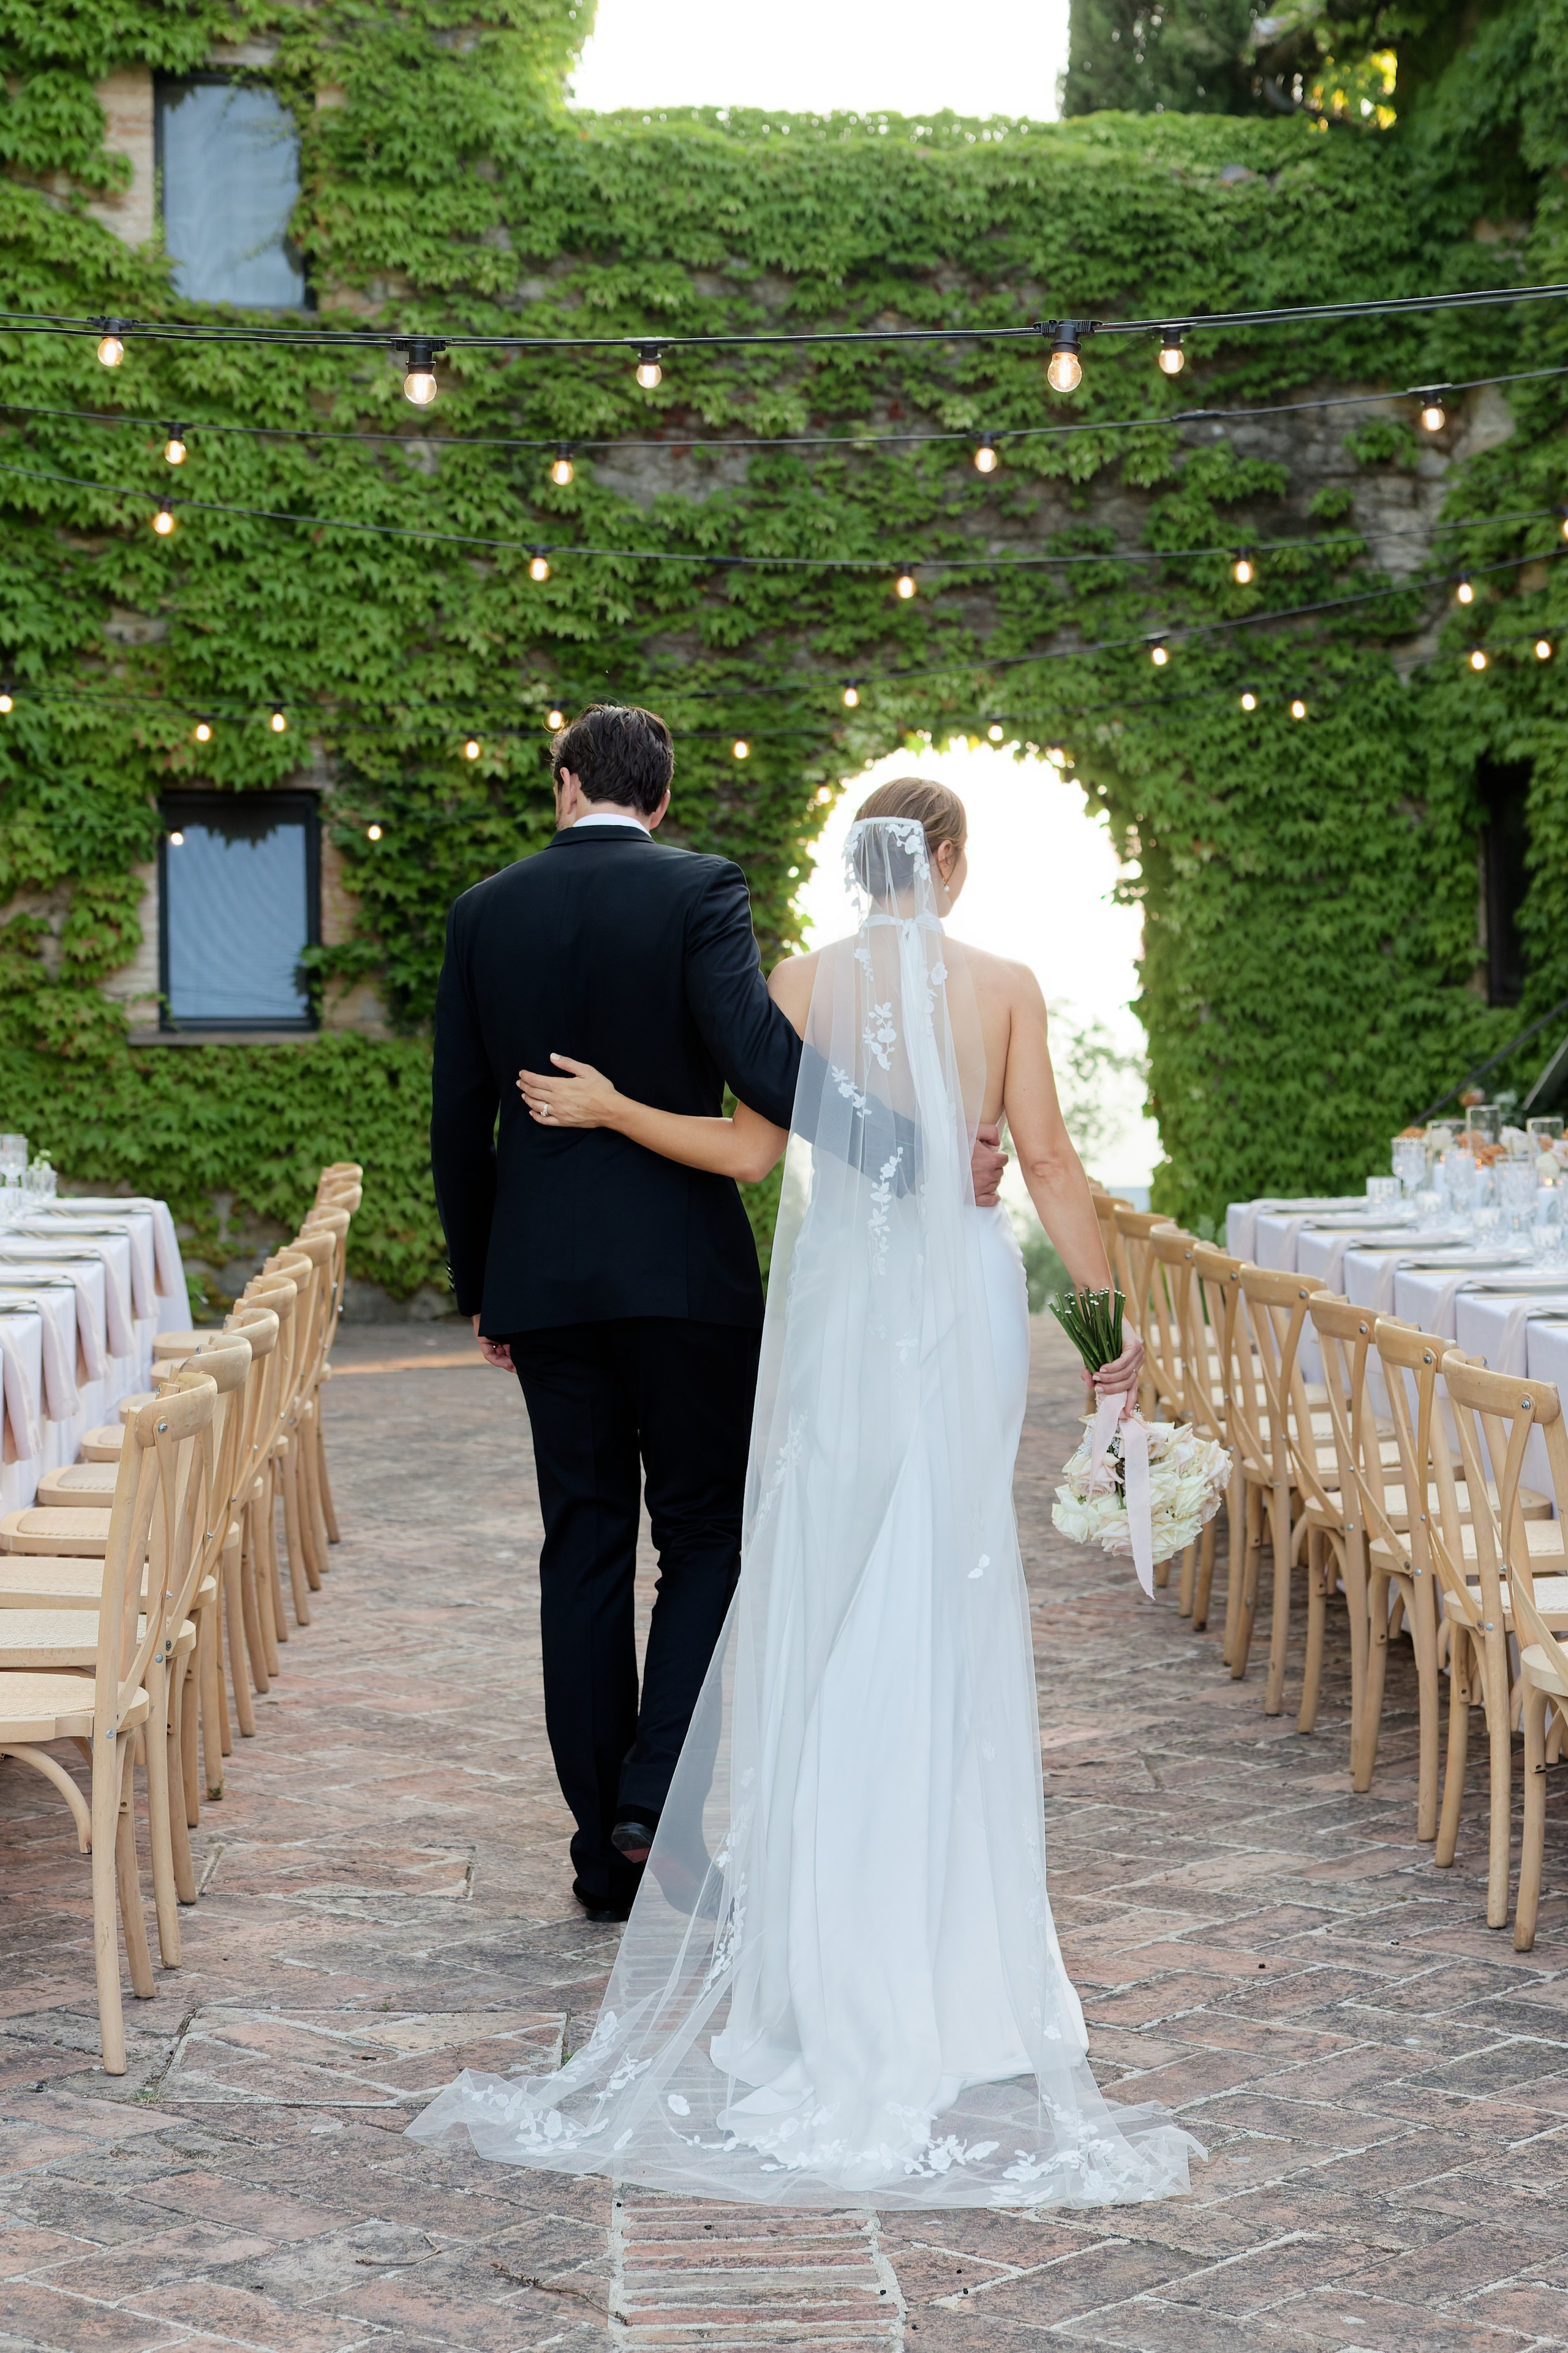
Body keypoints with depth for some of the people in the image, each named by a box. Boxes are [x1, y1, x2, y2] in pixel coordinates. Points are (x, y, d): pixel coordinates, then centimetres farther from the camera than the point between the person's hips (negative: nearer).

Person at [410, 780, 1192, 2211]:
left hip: (844, 1294, 0)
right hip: (967, 1290, 0)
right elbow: (1049, 1161, -2)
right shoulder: (1007, 988, -1)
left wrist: (607, 1109, 4)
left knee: (825, 1569, 6)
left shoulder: (807, 984, -2)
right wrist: (1107, 1314, 4)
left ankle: (820, 1867, 9)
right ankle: (950, 1865, 12)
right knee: (953, 1574, 7)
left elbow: (754, 1148, -5)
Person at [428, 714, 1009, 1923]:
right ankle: (656, 1795, -6)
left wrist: (481, 1290, 17)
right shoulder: (700, 891, -6)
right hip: (683, 1266, -3)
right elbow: (761, 1056, -21)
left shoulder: (486, 912, 6)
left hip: (543, 1275, 3)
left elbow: (460, 1121, 8)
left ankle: (607, 1851, 11)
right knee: (705, 1534, 9)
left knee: (584, 1548, 8)